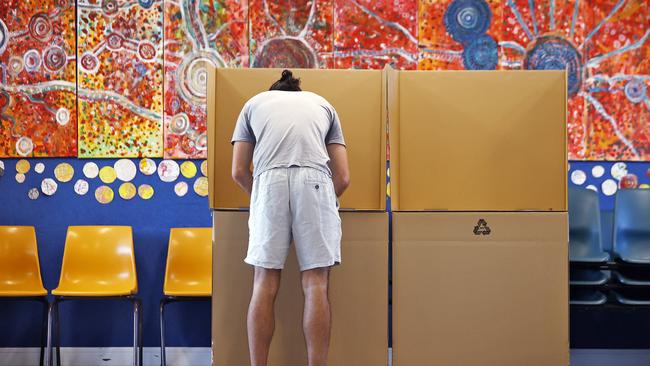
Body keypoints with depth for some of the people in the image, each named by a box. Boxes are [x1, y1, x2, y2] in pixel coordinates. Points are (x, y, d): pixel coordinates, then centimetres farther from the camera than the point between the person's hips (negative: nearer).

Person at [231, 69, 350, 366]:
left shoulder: (255, 102, 30)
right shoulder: (322, 104, 30)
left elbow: (239, 171, 21)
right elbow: (343, 177, 20)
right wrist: (327, 202, 37)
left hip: (270, 181, 0)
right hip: (314, 180, 0)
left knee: (265, 284, 4)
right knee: (316, 285, 1)